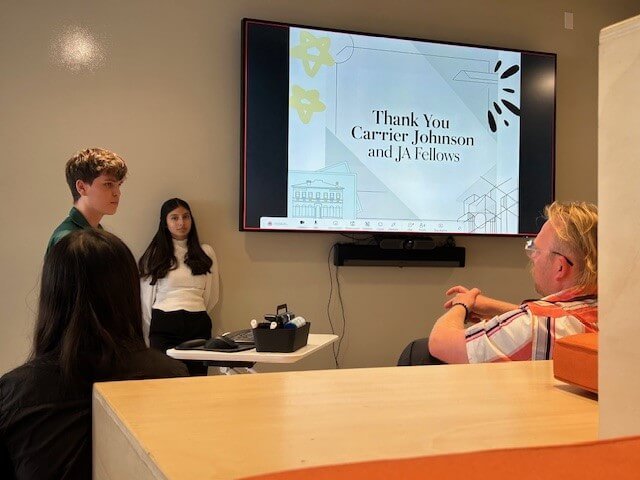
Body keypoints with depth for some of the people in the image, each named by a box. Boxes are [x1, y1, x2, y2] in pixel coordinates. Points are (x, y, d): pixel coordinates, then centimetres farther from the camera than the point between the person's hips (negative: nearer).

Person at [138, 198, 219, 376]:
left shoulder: (206, 253, 9)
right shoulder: (154, 255, 4)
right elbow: (146, 299, 7)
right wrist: (151, 333, 9)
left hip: (197, 327, 2)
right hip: (163, 326, -1)